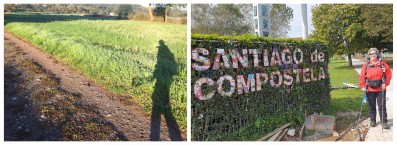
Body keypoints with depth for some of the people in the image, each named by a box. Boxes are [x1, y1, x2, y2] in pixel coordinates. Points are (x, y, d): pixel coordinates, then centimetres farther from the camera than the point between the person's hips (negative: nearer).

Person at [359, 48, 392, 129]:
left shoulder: (382, 63, -2)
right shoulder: (366, 65, 0)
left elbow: (388, 74, 1)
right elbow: (362, 76, 0)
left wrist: (385, 83, -6)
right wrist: (363, 86, -6)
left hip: (380, 89, -1)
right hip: (370, 89, 1)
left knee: (382, 106, 2)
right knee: (371, 106, 11)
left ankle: (384, 122, 9)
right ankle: (372, 121, 24)